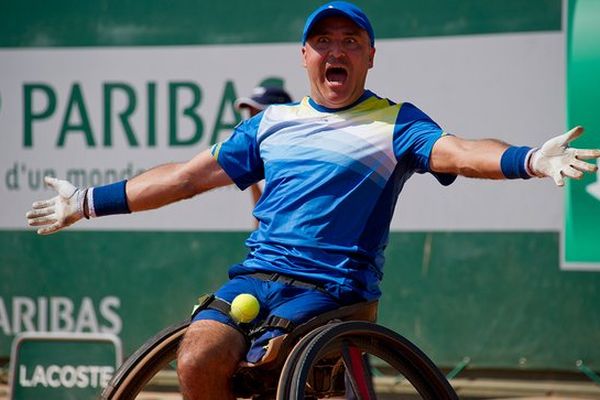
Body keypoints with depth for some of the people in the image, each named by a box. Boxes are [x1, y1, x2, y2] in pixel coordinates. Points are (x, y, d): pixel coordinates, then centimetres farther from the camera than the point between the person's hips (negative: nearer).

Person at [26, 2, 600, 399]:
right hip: (256, 275, 4)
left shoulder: (394, 123, 5)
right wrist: (89, 202, 22)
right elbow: (188, 176, 22)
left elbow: (452, 151, -14)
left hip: (331, 286, -4)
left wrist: (531, 160, -35)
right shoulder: (273, 123, 18)